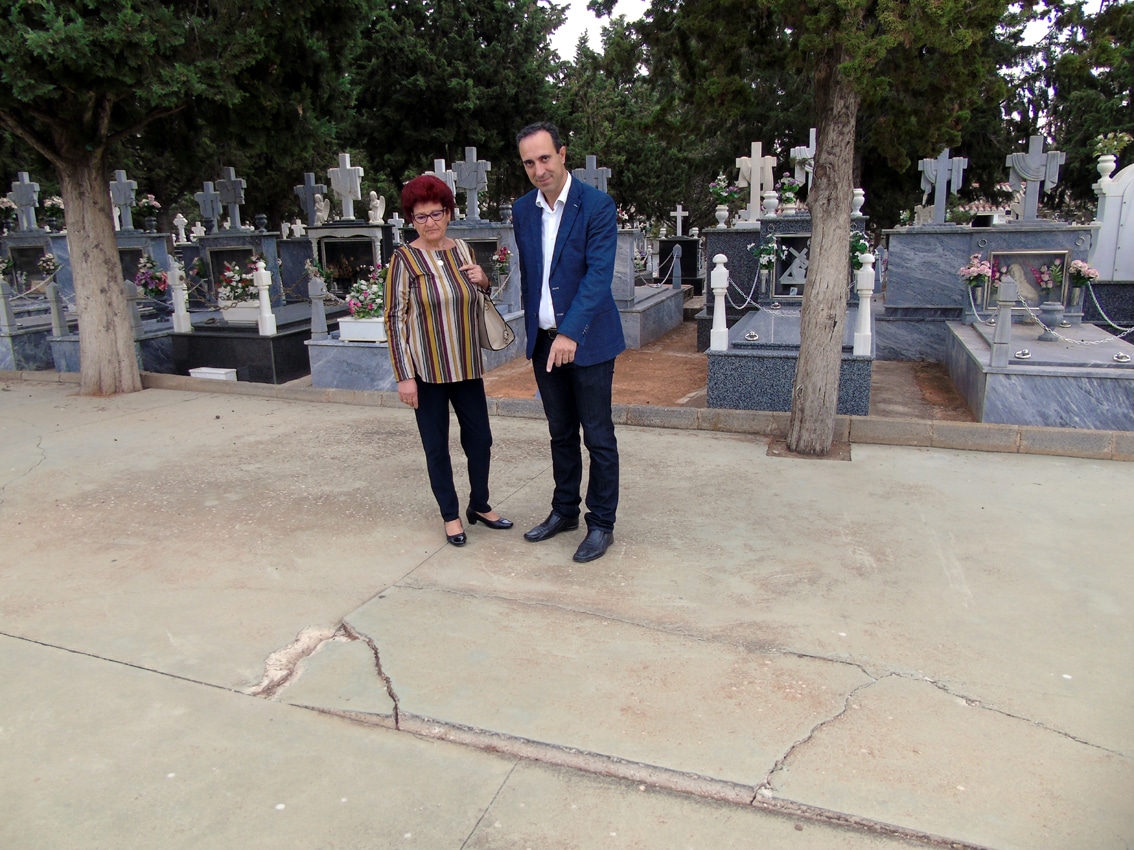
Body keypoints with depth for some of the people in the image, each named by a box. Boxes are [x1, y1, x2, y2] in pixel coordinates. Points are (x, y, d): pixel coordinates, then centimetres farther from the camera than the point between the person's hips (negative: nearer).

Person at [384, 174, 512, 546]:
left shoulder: (461, 249, 6)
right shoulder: (405, 259, -8)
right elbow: (395, 319, -9)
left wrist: (483, 281, -3)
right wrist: (404, 376, -14)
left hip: (466, 366, 5)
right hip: (426, 371, -4)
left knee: (480, 438, 10)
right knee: (436, 445, 6)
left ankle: (479, 505, 30)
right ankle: (450, 515, 22)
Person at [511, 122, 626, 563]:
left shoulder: (597, 205, -11)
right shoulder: (522, 209, 7)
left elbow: (599, 275, -18)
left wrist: (571, 333, -26)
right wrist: (533, 329, 14)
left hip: (587, 339, -5)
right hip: (543, 340, 6)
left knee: (598, 436, 3)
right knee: (561, 433, 16)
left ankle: (602, 523, 16)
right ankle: (564, 511, 31)